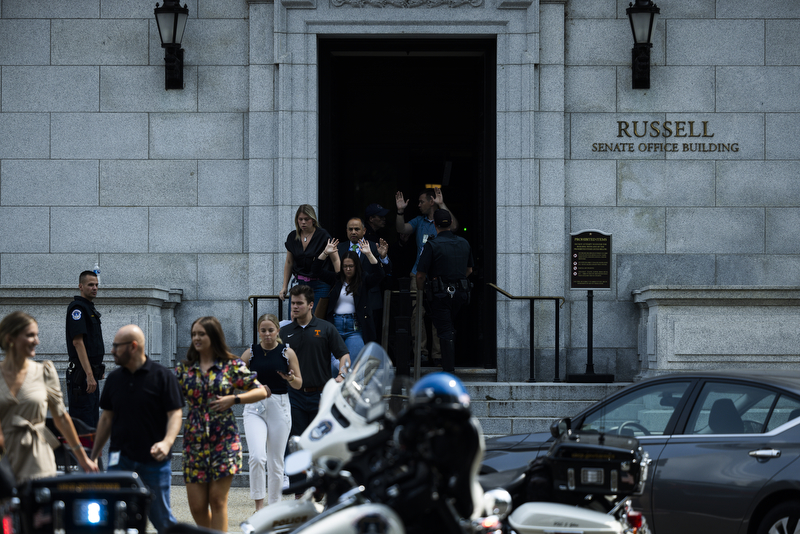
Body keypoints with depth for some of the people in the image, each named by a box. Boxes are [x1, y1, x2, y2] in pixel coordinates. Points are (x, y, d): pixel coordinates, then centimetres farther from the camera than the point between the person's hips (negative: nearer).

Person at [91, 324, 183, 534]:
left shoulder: (162, 376, -5)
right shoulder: (114, 379, 7)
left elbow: (175, 413, -9)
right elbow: (107, 417, 14)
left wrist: (167, 442, -27)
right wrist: (94, 454, 13)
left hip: (154, 459, -3)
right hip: (120, 458, 3)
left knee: (160, 515, 5)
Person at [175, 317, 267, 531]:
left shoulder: (231, 366, 1)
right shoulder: (184, 368, 9)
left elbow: (261, 391, 1)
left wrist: (233, 399, -11)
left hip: (224, 439, -3)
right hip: (195, 439, 3)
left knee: (218, 500, -6)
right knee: (196, 505, 1)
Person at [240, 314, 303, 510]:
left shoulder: (287, 353, 3)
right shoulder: (250, 353, 4)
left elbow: (299, 384, 8)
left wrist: (290, 378, -15)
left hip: (279, 407, 0)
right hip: (255, 407, 0)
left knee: (276, 462, 6)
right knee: (257, 457, -18)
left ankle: (274, 505, 19)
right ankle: (258, 505, -12)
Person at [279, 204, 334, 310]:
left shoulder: (323, 236, -6)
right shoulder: (292, 237, 8)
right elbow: (289, 263, 15)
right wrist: (285, 287, 13)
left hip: (319, 285, -4)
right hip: (299, 283, 4)